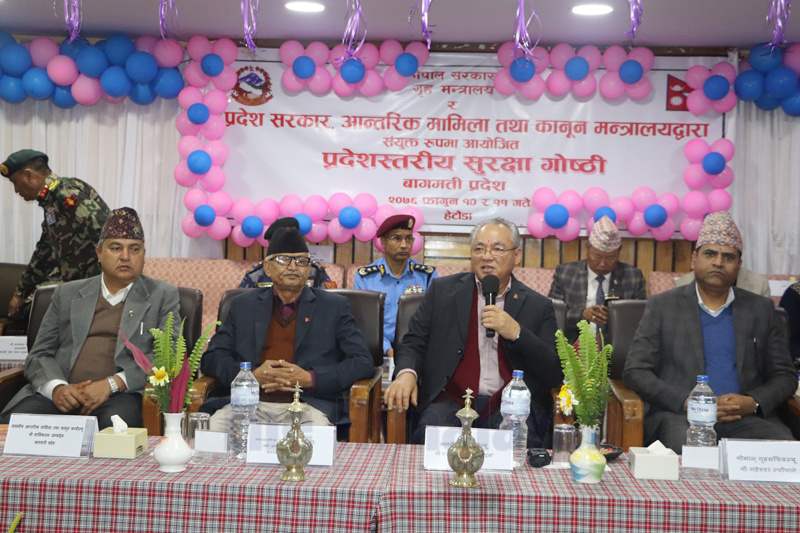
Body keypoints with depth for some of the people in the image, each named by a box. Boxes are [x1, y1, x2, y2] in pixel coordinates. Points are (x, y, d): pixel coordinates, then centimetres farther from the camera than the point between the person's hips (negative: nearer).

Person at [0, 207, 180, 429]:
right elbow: (40, 354, 15)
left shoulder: (163, 296, 13)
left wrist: (111, 384, -13)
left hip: (121, 396, -2)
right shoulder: (67, 293, 20)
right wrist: (56, 387, -9)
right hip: (61, 394, 2)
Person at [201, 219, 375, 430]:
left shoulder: (334, 306, 13)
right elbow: (211, 358, 13)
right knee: (212, 429, -29)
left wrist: (309, 379, -11)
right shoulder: (244, 305, 19)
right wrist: (252, 375, -8)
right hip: (249, 403, 2)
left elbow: (363, 362, 4)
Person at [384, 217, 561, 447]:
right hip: (452, 400, 1)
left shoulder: (539, 306, 10)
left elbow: (555, 374, 3)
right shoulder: (442, 290, 14)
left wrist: (516, 333, -11)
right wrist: (406, 374, -10)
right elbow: (413, 344, 13)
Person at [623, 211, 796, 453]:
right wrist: (688, 403, -12)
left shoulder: (761, 308, 16)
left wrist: (753, 403, -7)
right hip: (679, 416, -3)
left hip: (746, 416, 3)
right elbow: (635, 371, 2)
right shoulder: (662, 305, 9)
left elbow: (785, 376, 16)